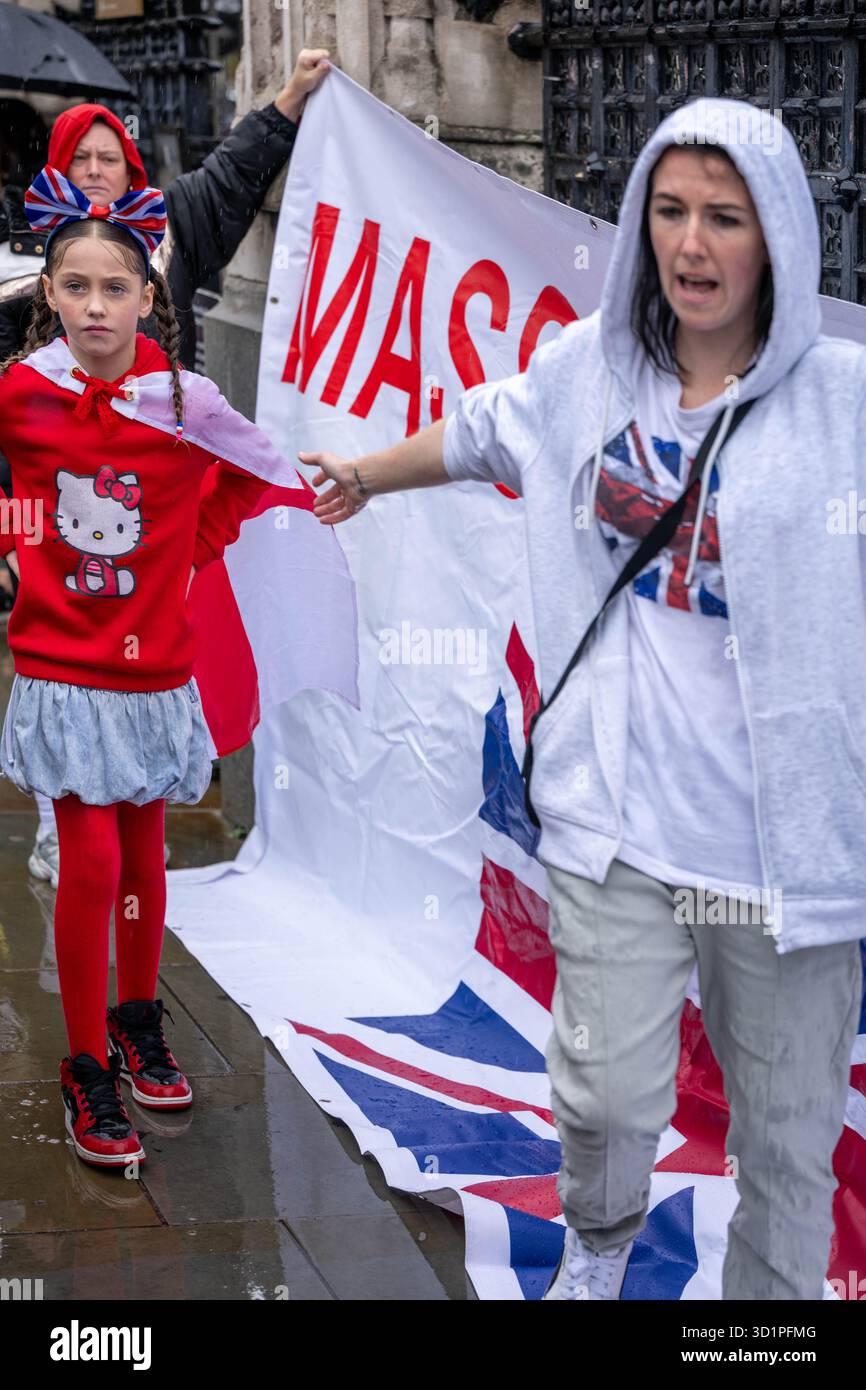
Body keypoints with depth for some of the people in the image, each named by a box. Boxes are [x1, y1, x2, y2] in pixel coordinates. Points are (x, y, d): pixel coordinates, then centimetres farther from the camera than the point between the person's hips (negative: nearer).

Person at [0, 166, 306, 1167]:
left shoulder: (184, 399, -8)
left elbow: (261, 473, 10)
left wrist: (191, 552, 6)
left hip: (153, 666, 2)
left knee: (143, 856, 14)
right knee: (91, 864, -5)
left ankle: (138, 1022, 35)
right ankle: (87, 1069, 9)